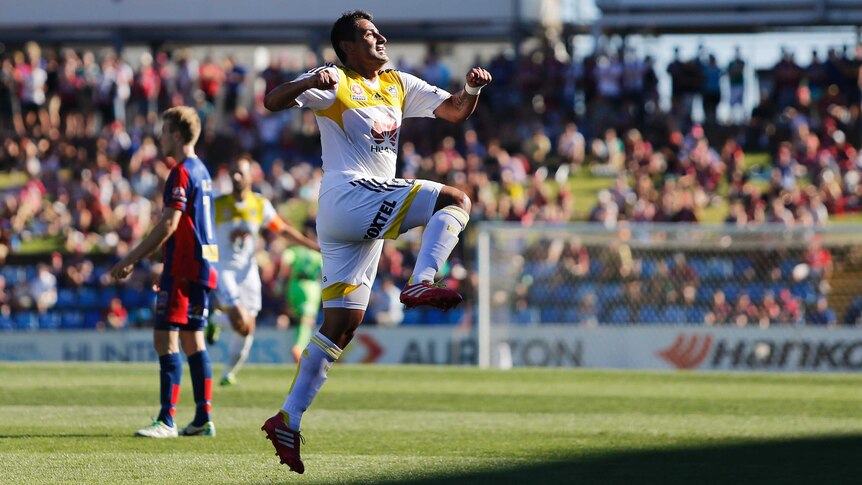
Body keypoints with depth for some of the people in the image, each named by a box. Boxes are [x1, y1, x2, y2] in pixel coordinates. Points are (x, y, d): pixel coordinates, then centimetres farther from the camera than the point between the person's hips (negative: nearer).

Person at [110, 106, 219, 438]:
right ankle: (203, 419, 10)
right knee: (192, 340, 12)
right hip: (203, 265, 10)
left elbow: (168, 225, -19)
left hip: (183, 268, -10)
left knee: (166, 339, -11)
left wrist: (132, 259, -14)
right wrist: (136, 258, 28)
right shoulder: (202, 171, 19)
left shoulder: (181, 173, -12)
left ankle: (167, 420, -15)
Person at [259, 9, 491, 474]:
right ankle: (421, 283, -31)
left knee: (341, 326, 5)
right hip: (348, 195, -8)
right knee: (455, 200, -17)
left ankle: (288, 419, 5)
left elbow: (454, 111, 21)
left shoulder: (398, 85, 21)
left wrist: (471, 89, 0)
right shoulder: (334, 83, 0)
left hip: (369, 213, 8)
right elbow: (272, 102, -10)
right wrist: (309, 83, -29)